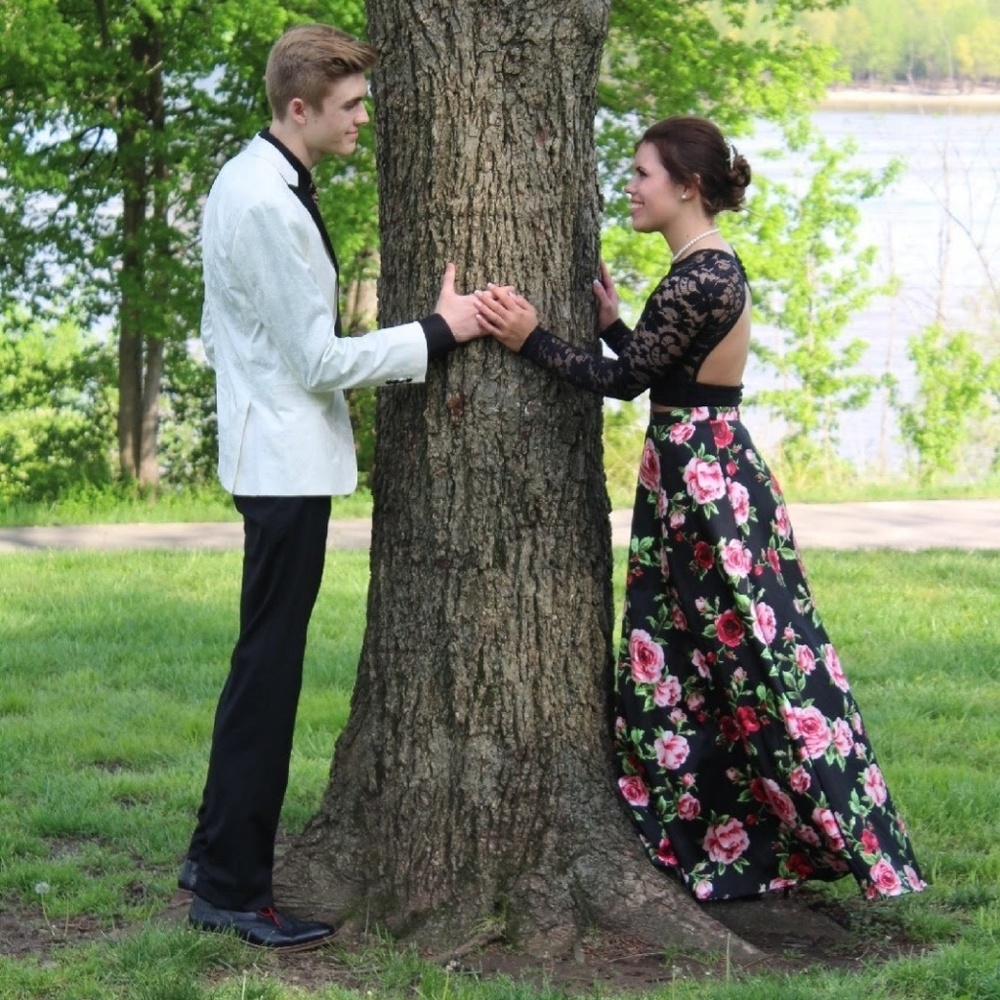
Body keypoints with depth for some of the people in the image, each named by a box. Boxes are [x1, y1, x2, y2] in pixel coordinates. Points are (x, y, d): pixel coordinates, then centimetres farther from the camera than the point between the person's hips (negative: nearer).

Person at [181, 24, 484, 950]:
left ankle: (217, 855, 26)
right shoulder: (270, 206, -21)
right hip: (288, 458, -11)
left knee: (263, 661, 17)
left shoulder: (249, 181, 11)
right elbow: (319, 357, -19)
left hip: (270, 450, 11)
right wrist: (438, 331, -13)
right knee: (268, 670, -4)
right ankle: (232, 890, 2)